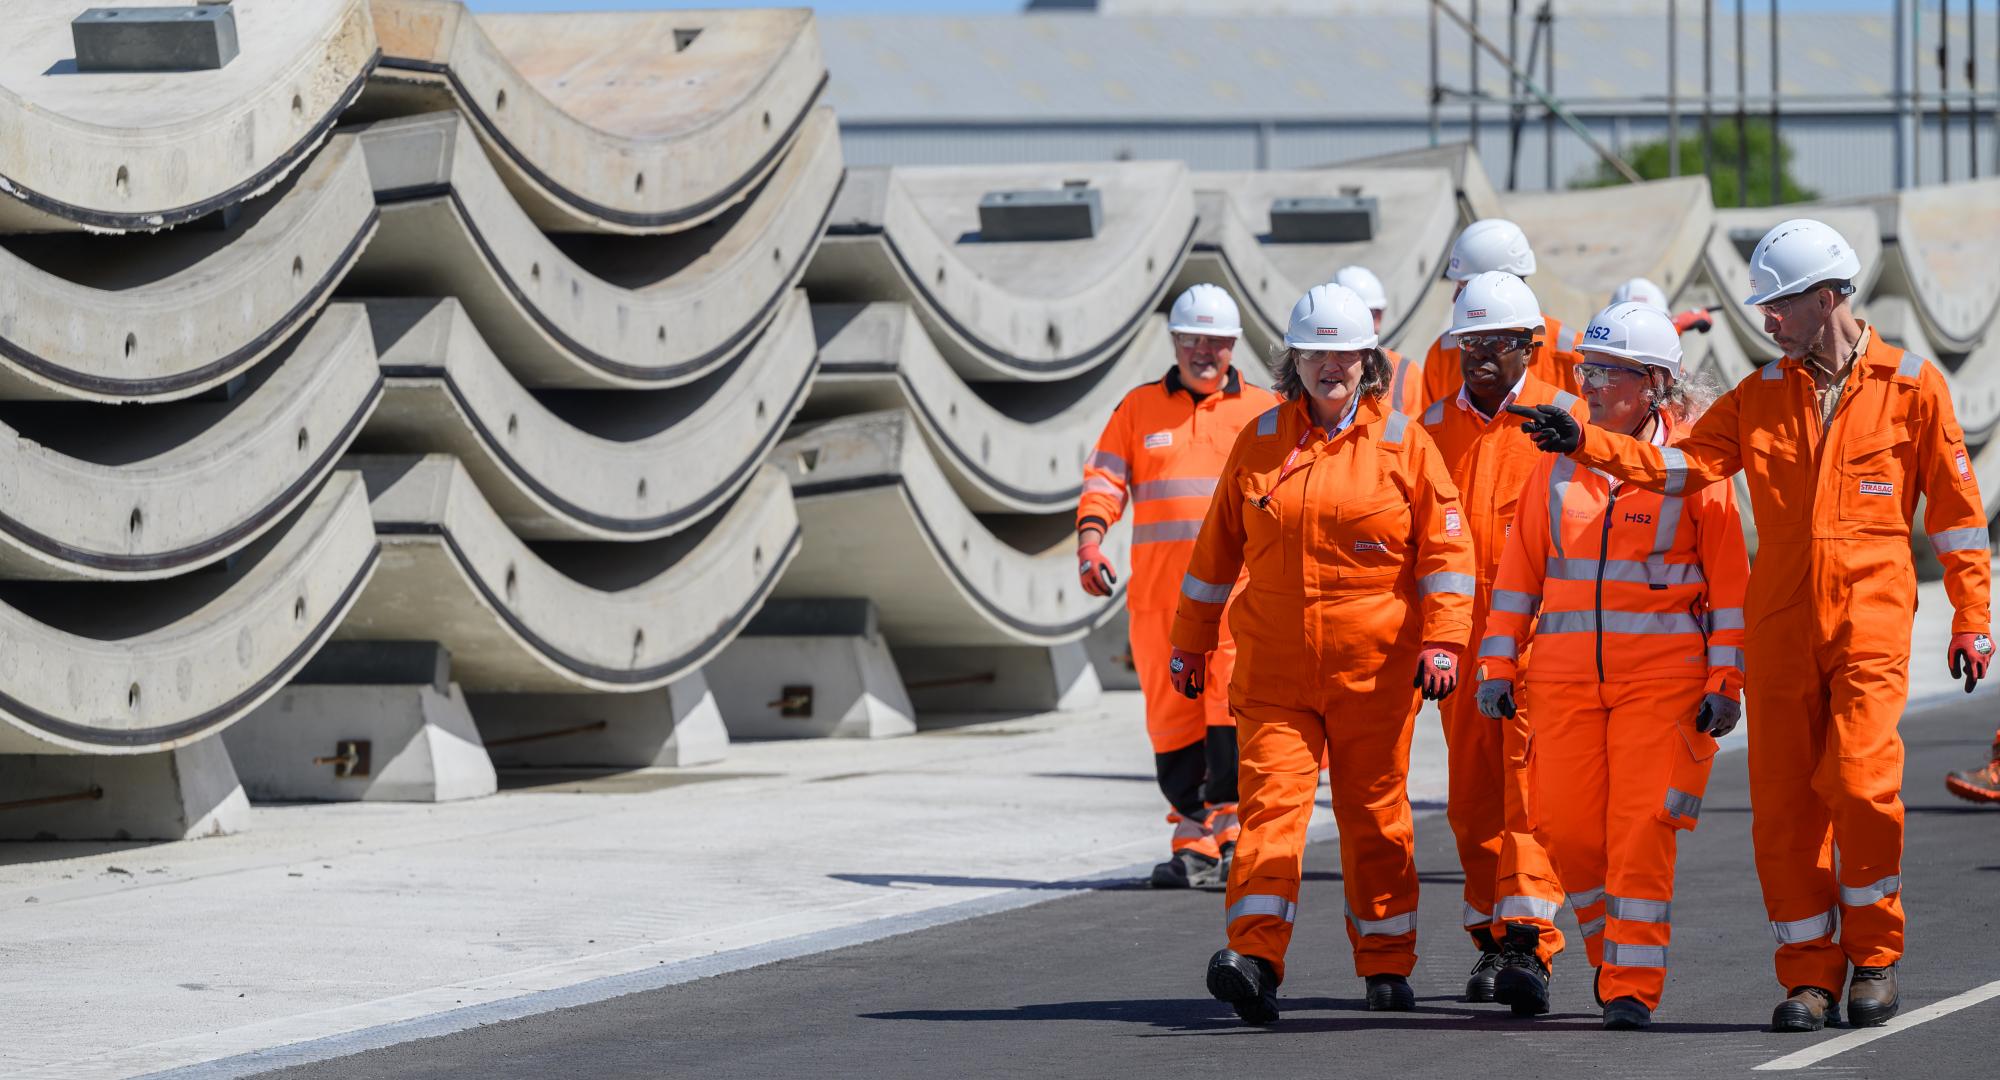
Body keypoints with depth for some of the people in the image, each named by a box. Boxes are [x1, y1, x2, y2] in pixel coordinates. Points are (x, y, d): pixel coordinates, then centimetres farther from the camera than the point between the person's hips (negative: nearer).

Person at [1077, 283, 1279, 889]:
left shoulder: (1266, 412, 12)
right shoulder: (1139, 409, 14)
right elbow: (1105, 478, 8)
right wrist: (1090, 538, -10)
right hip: (1157, 590, 2)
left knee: (1234, 709, -15)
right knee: (1171, 717, 1)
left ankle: (1232, 831, -13)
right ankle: (1192, 844, 7)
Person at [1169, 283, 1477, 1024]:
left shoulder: (1402, 443, 1)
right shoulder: (1261, 441, 8)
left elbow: (1444, 547, 0)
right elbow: (1219, 546, 15)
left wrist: (1442, 642, -9)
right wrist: (1191, 642, 18)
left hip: (1374, 666, -1)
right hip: (1274, 666, 1)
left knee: (1375, 812, 8)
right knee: (1271, 797, -12)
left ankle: (1386, 965, 19)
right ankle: (1255, 960, -21)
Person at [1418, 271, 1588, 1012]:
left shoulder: (1562, 417, 0)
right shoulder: (1436, 423, 12)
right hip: (1462, 636, 5)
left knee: (1531, 786, -13)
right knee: (1474, 797, 9)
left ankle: (1527, 944, -18)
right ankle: (1492, 942, 21)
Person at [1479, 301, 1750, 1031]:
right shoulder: (1560, 460, 10)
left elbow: (1729, 579, -1)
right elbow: (1521, 565, 13)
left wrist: (1725, 681, -5)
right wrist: (1499, 662, 9)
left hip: (1663, 676, -4)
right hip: (1565, 674, 4)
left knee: (1643, 828, -10)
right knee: (1568, 830, 2)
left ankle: (1634, 986, -5)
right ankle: (1616, 953, 25)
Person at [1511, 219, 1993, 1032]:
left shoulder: (1910, 386, 2)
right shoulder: (1760, 396, 11)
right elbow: (1685, 463, 1)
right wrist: (1587, 444, -13)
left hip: (1870, 624, -4)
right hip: (1780, 626, 4)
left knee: (1861, 781, -17)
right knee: (1784, 804, 1)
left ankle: (1873, 952, 2)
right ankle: (1809, 976, 11)